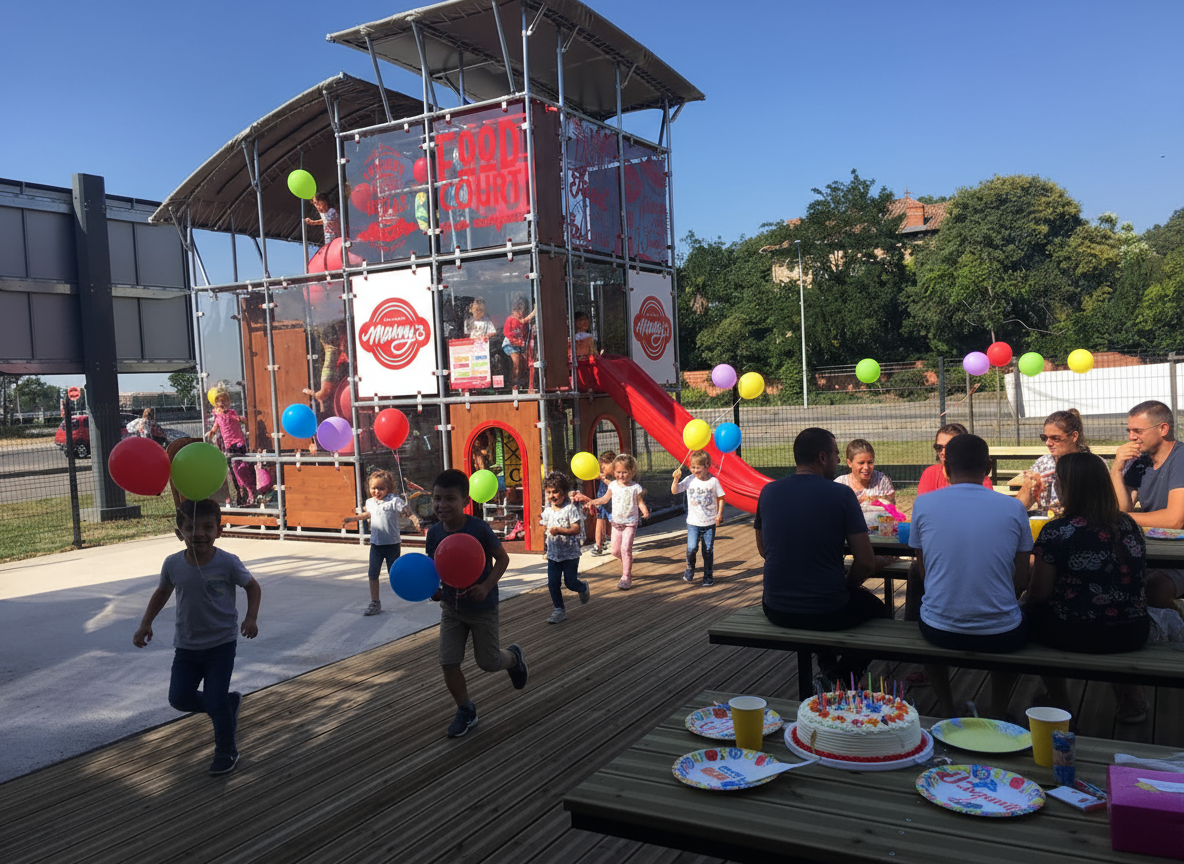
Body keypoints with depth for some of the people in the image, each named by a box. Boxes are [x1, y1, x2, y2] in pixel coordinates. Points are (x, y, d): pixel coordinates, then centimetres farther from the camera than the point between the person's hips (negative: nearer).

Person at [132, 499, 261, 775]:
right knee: (179, 698, 3)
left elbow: (253, 587, -3)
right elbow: (162, 592, 12)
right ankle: (231, 702, 30)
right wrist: (145, 624, 6)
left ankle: (226, 751, 20)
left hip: (221, 643, -4)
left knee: (216, 701, -5)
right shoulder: (173, 564, -9)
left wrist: (251, 618, -15)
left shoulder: (228, 563, -18)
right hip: (187, 646, 4)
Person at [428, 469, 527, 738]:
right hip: (451, 607, 4)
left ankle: (514, 656, 43)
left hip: (482, 607, -4)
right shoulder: (434, 532, -9)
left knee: (488, 663, 8)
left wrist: (487, 585, -25)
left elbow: (502, 558, -12)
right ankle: (466, 711, 22)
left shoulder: (479, 529, -22)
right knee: (448, 663, 0)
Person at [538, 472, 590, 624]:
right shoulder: (547, 511, 5)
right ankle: (558, 610, 12)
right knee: (553, 583, 0)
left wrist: (559, 530, -31)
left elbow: (576, 529, -21)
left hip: (570, 554, -5)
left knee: (570, 583, 2)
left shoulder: (570, 509, -13)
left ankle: (583, 588, 36)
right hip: (553, 554, 5)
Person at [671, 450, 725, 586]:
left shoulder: (713, 481, -4)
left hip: (710, 523, 0)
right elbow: (674, 491, -2)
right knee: (691, 548, -14)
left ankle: (708, 577, 21)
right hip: (693, 522, 0)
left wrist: (719, 514, -4)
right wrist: (676, 479, -17)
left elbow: (720, 498, 5)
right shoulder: (689, 480, -3)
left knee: (708, 551, 6)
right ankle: (689, 570, 13)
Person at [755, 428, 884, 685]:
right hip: (826, 613, -5)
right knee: (877, 610, 28)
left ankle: (828, 667, 38)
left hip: (776, 610, 5)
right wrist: (846, 585, 9)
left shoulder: (768, 492, -1)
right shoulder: (841, 495, -13)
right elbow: (866, 562, -12)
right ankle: (838, 678, 17)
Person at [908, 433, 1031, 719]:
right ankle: (997, 712, 36)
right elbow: (1022, 581, 3)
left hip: (939, 631, 0)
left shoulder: (923, 504, -4)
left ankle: (947, 710, 39)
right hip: (1000, 635, 0)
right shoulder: (1014, 508, -3)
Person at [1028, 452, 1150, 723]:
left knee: (1030, 613, 21)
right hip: (1133, 635, 6)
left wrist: (1027, 598, 11)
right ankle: (1129, 693, 34)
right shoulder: (1129, 526, 1)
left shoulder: (1057, 532, -17)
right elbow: (1130, 582, 15)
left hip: (1077, 636, -6)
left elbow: (1039, 593, -11)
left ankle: (1059, 701, 29)